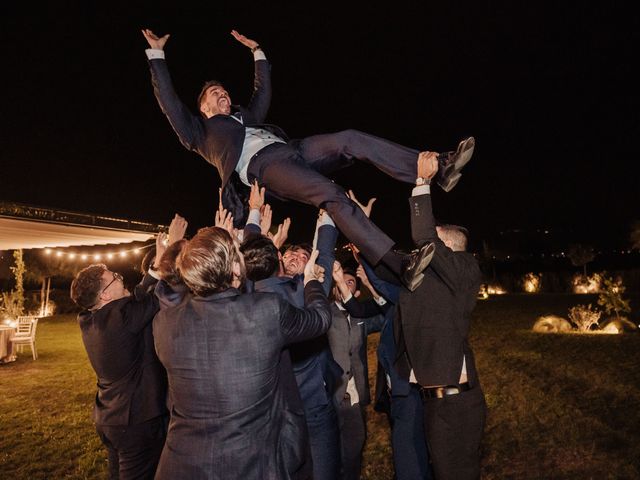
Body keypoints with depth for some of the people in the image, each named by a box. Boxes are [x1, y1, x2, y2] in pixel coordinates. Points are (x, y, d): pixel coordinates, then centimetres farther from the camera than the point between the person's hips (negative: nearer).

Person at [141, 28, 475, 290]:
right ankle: (401, 264, -42)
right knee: (331, 195, -31)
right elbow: (168, 101, 18)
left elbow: (263, 90, 47)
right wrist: (156, 54, 20)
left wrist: (256, 50, 50)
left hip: (290, 150, 7)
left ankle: (438, 169, -28)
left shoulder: (246, 118, 41)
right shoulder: (200, 132, 25)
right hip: (261, 165, -7)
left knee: (350, 140, -19)